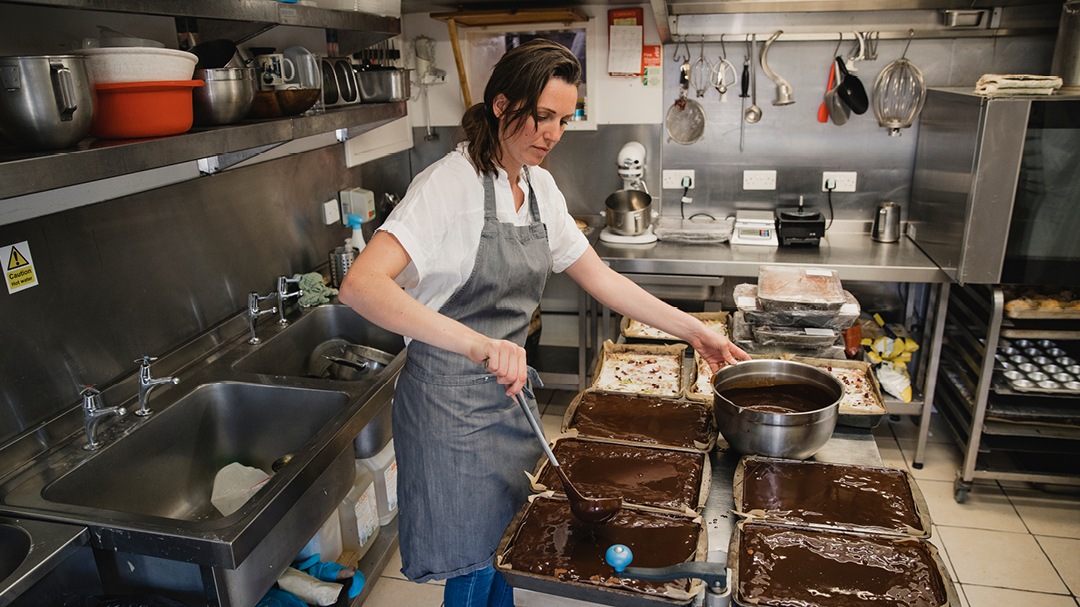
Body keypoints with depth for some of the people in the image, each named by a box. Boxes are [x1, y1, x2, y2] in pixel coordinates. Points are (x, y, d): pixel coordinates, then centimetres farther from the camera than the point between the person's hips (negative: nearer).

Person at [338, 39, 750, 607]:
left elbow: (599, 277, 11)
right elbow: (360, 285, -32)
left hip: (509, 389, 7)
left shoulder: (539, 186, 5)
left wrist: (691, 329, 6)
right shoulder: (450, 183, -19)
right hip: (450, 400, -7)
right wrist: (474, 342, -44)